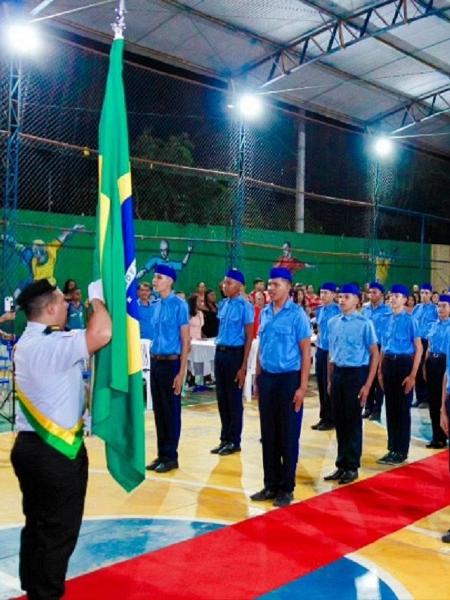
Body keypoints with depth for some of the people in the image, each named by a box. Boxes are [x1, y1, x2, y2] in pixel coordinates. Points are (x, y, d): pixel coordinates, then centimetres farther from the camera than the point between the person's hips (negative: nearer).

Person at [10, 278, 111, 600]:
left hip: (30, 445, 10)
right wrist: (97, 297, -18)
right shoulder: (51, 343, -21)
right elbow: (101, 334, -33)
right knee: (59, 532, 5)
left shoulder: (28, 342, 11)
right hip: (57, 452, -10)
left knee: (37, 525, 21)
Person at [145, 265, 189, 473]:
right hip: (155, 362, 6)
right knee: (158, 410, 12)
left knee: (171, 411, 3)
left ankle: (171, 456, 14)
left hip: (171, 363, -6)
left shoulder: (179, 305, -10)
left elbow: (185, 341, -10)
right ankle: (161, 454, 22)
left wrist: (181, 372, -13)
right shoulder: (154, 306, 9)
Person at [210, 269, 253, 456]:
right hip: (219, 353, 7)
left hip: (235, 354, -7)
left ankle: (234, 441, 16)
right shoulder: (222, 304, 9)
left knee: (234, 399, 3)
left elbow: (249, 337, -11)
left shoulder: (244, 306, -11)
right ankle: (225, 439, 25)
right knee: (222, 398, 12)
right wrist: (219, 352, 11)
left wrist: (244, 366, -14)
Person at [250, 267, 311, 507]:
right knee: (268, 435, 11)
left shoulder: (297, 314, -8)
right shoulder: (265, 312, 8)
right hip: (266, 378, 5)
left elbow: (305, 352, -8)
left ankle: (286, 488, 16)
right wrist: (258, 377, 10)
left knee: (288, 436, 4)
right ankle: (270, 485, 23)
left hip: (288, 379, -5)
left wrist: (302, 387, -13)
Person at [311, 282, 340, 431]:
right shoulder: (320, 310, 10)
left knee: (329, 386, 0)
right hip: (320, 350, 7)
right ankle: (323, 417, 22)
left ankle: (331, 419, 12)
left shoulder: (337, 311, -13)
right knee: (321, 385, 12)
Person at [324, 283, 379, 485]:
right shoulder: (333, 322, 6)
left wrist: (367, 385, -12)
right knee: (339, 421, 12)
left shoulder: (364, 323, -11)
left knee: (353, 421, 4)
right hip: (337, 373, 5)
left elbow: (375, 355, -9)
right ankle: (341, 464, 25)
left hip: (356, 374, -5)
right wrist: (330, 380, 12)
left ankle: (352, 467, 19)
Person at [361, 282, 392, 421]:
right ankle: (369, 407, 20)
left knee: (379, 378, 3)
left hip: (380, 347, -5)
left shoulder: (387, 311, -7)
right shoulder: (365, 310, 8)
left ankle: (377, 409, 10)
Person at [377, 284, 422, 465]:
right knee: (391, 408, 11)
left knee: (402, 409, 3)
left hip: (403, 364, -6)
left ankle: (402, 451, 14)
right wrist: (380, 370, 12)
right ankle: (392, 448, 22)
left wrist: (412, 375, -14)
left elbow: (419, 349, -10)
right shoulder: (388, 319, 7)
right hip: (388, 364, 6)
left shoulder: (410, 320, -10)